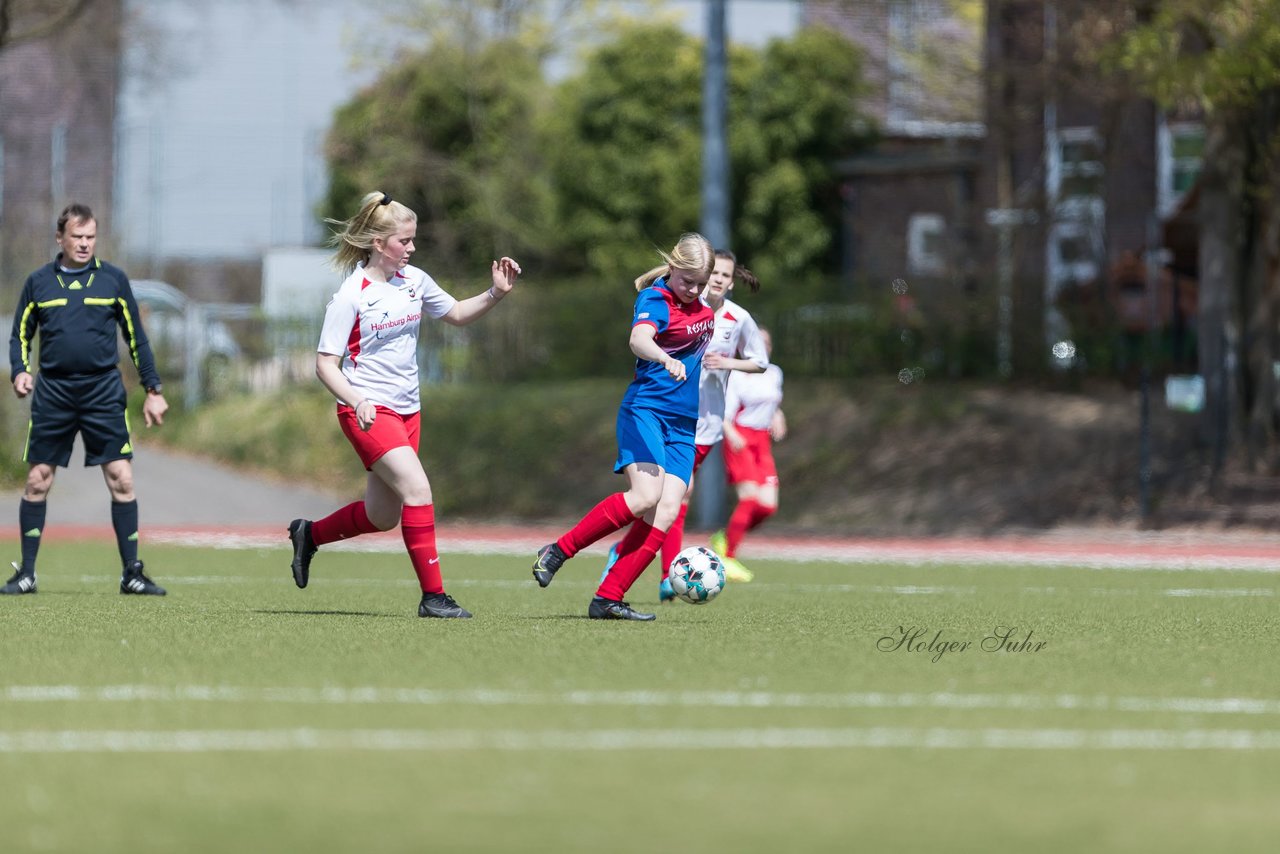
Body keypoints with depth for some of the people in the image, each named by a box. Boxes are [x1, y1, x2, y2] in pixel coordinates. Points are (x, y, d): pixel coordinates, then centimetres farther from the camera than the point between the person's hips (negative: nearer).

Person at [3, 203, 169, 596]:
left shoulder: (113, 280, 5)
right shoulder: (39, 283, 7)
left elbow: (136, 337, 10)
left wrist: (153, 390, 7)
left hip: (103, 391, -1)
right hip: (52, 393, 1)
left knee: (121, 479, -6)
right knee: (37, 479, 0)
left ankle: (131, 572, 0)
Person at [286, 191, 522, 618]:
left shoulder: (414, 281, 4)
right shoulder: (351, 295, -14)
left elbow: (456, 314, 20)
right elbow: (325, 364, -12)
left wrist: (495, 294, 3)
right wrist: (357, 403, -29)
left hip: (406, 410, 7)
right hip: (368, 412, -7)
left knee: (383, 516, 11)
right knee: (418, 489, -23)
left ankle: (309, 534, 37)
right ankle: (433, 596, -19)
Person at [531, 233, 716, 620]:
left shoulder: (701, 307, 15)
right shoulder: (655, 299, -10)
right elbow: (639, 339, -32)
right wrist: (666, 359, -50)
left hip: (683, 424, 7)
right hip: (646, 409, -7)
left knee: (667, 513, -10)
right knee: (646, 496, -26)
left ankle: (607, 599, -11)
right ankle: (557, 551, -10)